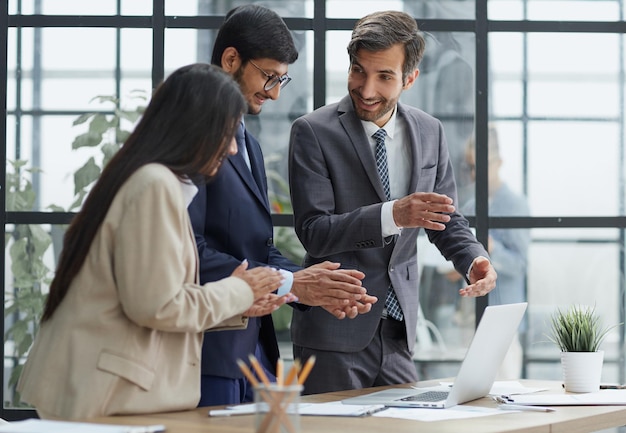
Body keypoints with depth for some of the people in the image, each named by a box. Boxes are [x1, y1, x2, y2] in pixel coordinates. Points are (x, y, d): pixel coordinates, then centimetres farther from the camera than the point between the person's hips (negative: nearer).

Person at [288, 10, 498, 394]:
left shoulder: (430, 132, 7)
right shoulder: (313, 132, -8)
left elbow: (447, 221, 14)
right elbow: (314, 233, -15)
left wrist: (475, 260, -8)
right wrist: (393, 215, -28)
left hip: (399, 332, 4)